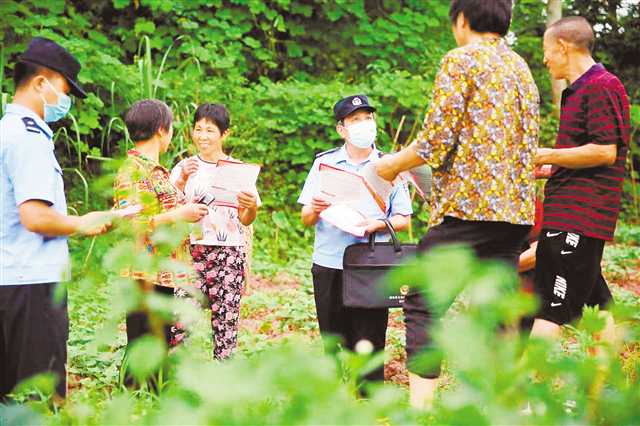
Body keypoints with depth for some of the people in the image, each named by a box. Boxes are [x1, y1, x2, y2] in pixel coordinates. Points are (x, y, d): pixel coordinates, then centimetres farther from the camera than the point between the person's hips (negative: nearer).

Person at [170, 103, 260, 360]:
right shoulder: (184, 168, 8)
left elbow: (245, 221, 7)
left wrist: (252, 206, -15)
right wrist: (182, 181, -19)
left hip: (229, 252, 0)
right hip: (191, 250, 0)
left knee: (226, 319, -1)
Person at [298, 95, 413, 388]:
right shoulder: (324, 163, 9)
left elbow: (404, 220, 7)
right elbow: (306, 219, 9)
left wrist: (377, 224, -12)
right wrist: (315, 210, -14)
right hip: (329, 265, 1)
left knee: (369, 342, -3)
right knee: (333, 342, 5)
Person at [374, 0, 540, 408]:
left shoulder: (460, 60, -4)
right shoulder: (522, 68, 18)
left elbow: (436, 141, -10)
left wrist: (392, 165, 5)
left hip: (467, 204, -7)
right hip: (516, 209, 7)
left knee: (423, 306, -4)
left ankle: (420, 409, -13)